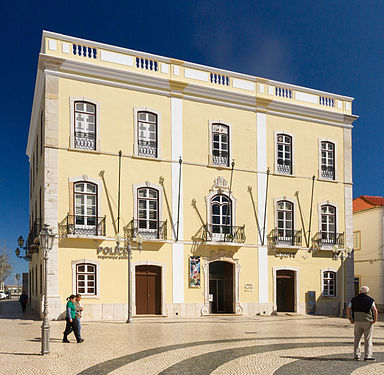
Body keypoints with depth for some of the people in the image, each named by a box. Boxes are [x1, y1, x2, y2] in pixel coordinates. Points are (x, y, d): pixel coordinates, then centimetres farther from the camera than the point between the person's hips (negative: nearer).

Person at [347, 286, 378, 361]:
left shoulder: (354, 299, 6)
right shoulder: (370, 300, -4)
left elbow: (348, 309, 1)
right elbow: (375, 310, -18)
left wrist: (350, 319, 7)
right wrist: (375, 319, -9)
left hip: (357, 322, 3)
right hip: (368, 322, -3)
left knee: (357, 339, 11)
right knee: (368, 339, 2)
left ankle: (356, 355, 12)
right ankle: (367, 356, 1)